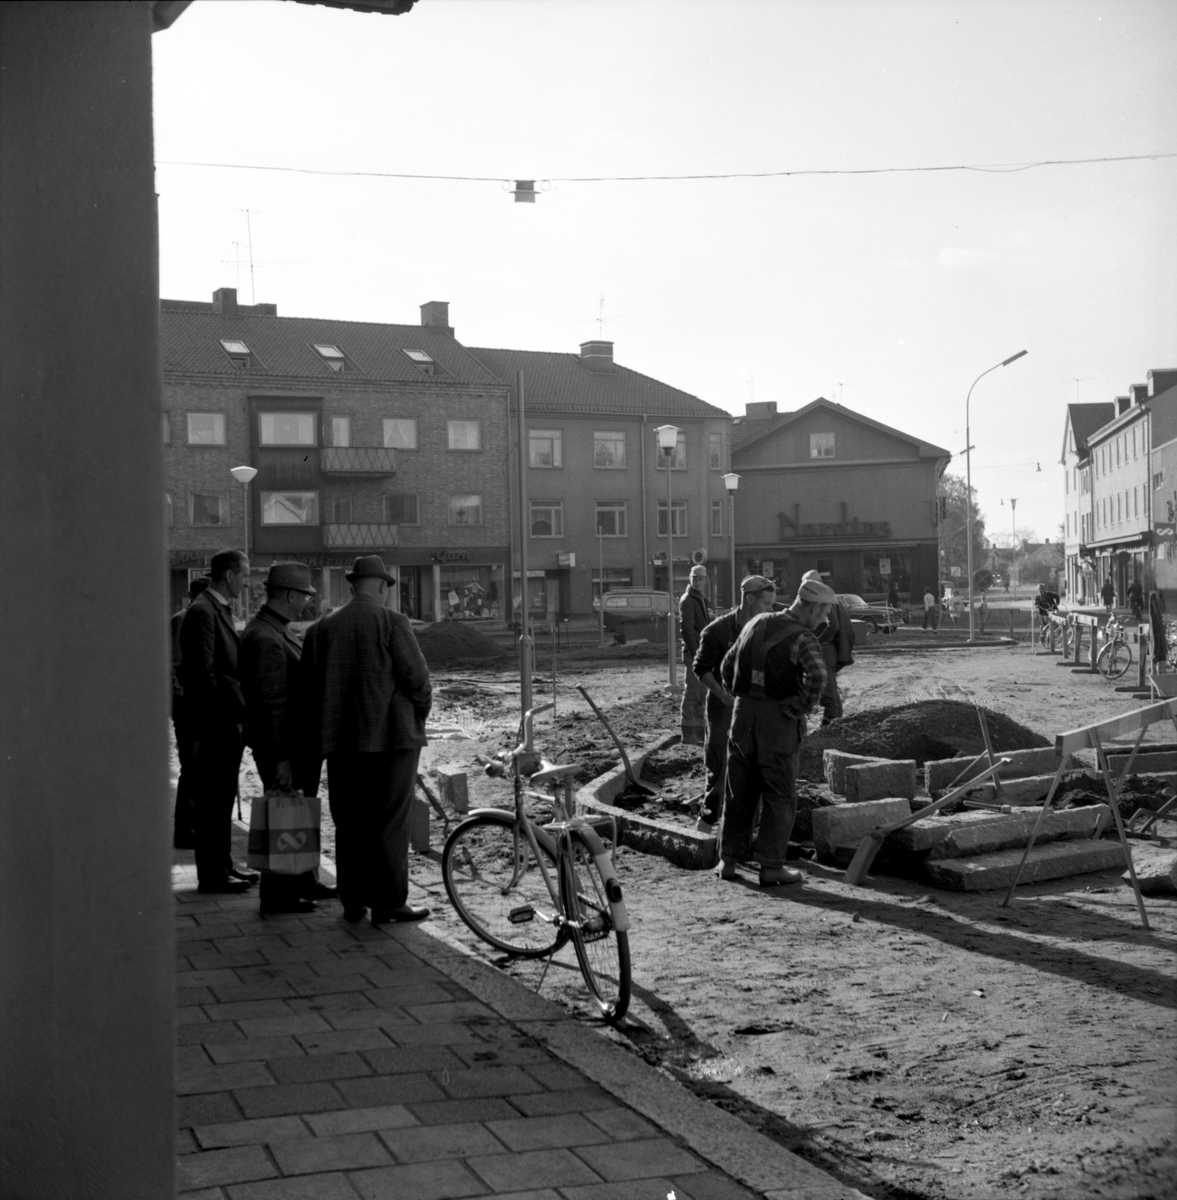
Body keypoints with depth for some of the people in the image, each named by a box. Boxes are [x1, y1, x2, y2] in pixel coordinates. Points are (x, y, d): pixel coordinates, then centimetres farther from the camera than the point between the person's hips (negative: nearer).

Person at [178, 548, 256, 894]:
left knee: (222, 796, 15)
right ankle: (211, 874, 1)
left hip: (228, 720, 10)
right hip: (215, 721, -10)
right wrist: (219, 717, -20)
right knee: (211, 797, -4)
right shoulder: (202, 612, -14)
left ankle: (223, 865, 22)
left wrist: (238, 714, 15)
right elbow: (202, 670, -19)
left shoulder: (220, 610, 17)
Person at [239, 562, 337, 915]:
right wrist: (280, 759, -24)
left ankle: (302, 882, 32)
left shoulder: (277, 633, 13)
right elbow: (271, 703, -24)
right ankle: (276, 895, 7)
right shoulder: (267, 639, -21)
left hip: (298, 743, 11)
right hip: (282, 746, -11)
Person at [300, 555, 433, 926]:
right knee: (389, 823, 1)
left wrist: (322, 732, 16)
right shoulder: (392, 623, -7)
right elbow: (416, 676, -12)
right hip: (392, 735, -4)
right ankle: (389, 902, 3)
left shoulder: (321, 629, 8)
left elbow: (307, 686, 8)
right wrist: (419, 714, 6)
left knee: (348, 823, 11)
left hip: (341, 741, 5)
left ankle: (353, 902, 15)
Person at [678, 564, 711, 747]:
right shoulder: (687, 600, -10)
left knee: (701, 694, 13)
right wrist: (695, 652, -21)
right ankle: (688, 733, -3)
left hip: (701, 652, 9)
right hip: (692, 652, -9)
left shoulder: (701, 599, 18)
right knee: (691, 693, -6)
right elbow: (687, 629, -17)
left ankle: (699, 732, 20)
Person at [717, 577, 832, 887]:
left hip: (743, 716, 6)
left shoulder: (755, 625, 9)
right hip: (779, 723, -6)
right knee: (779, 797, 6)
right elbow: (817, 679, -31)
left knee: (740, 792, 15)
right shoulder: (803, 639, -13)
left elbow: (727, 668, 17)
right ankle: (771, 867, 7)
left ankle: (729, 861, 19)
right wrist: (799, 709, -17)